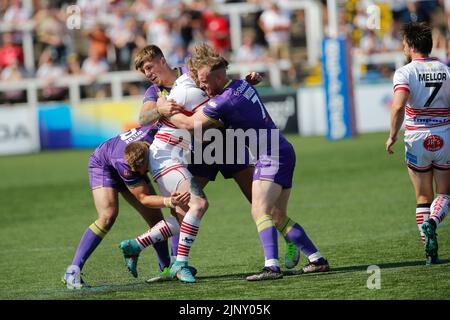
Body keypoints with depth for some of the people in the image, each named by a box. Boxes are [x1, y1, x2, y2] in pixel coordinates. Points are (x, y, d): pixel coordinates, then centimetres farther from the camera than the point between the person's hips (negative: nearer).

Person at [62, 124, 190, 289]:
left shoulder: (155, 132, -37)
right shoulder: (125, 165, -44)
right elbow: (143, 198, -34)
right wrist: (170, 202, -50)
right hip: (103, 165, -6)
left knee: (155, 217, -2)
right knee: (108, 216, -26)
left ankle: (166, 268, 14)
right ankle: (72, 272, -24)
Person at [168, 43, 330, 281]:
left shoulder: (225, 100, -19)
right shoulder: (242, 85, 9)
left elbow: (189, 124, -9)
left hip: (272, 157, -10)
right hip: (283, 153, 10)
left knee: (259, 211, -20)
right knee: (278, 217, 12)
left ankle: (272, 267, -33)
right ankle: (317, 260, 13)